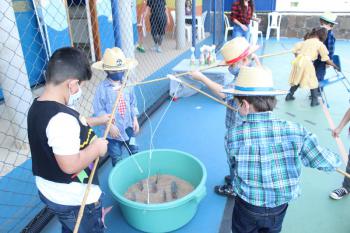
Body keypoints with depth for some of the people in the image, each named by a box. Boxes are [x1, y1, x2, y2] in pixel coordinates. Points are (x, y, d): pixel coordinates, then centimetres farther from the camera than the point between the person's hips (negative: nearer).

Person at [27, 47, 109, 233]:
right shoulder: (62, 118, -33)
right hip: (75, 200, -9)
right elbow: (70, 165, -34)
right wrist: (97, 148, -19)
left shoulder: (36, 107, -3)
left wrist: (96, 121, 12)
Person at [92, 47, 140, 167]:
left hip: (128, 126, 4)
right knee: (116, 158, 13)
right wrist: (110, 125, -18)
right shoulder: (102, 88, -16)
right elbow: (99, 110, -15)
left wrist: (135, 119, 4)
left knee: (135, 152, 18)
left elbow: (133, 103, 7)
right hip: (113, 130, -4)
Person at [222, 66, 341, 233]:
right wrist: (336, 159, 11)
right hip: (279, 207, 2)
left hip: (247, 207, -2)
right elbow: (328, 163, -12)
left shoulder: (233, 135, -25)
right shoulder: (295, 131, -22)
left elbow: (235, 165, -9)